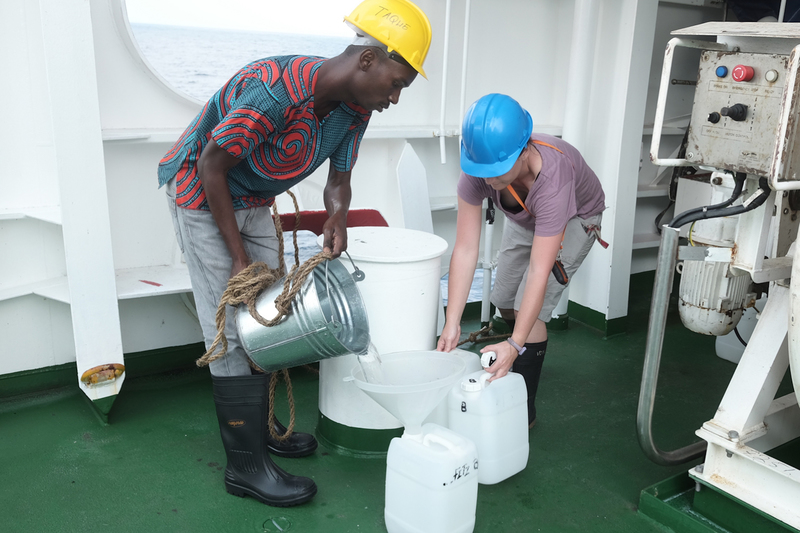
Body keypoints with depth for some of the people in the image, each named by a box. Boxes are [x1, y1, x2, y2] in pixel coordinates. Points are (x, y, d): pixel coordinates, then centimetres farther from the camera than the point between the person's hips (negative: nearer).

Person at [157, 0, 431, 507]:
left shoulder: (355, 109, -8)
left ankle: (259, 424, 28)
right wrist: (239, 256, -21)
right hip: (201, 194, -8)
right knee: (233, 327, -8)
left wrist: (338, 218, -20)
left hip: (254, 200, 8)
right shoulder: (275, 89, -34)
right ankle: (245, 465, 2)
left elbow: (338, 179, 4)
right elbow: (212, 167, -26)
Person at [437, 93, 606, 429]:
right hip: (525, 220, 5)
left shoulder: (552, 177, -46)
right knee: (504, 303, 14)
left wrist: (515, 344, -50)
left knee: (530, 310, -18)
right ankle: (531, 354, 47)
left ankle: (524, 410, -3)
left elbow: (539, 271, -46)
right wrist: (451, 323, -37)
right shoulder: (478, 166, -33)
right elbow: (465, 249, -32)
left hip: (575, 219, -5)